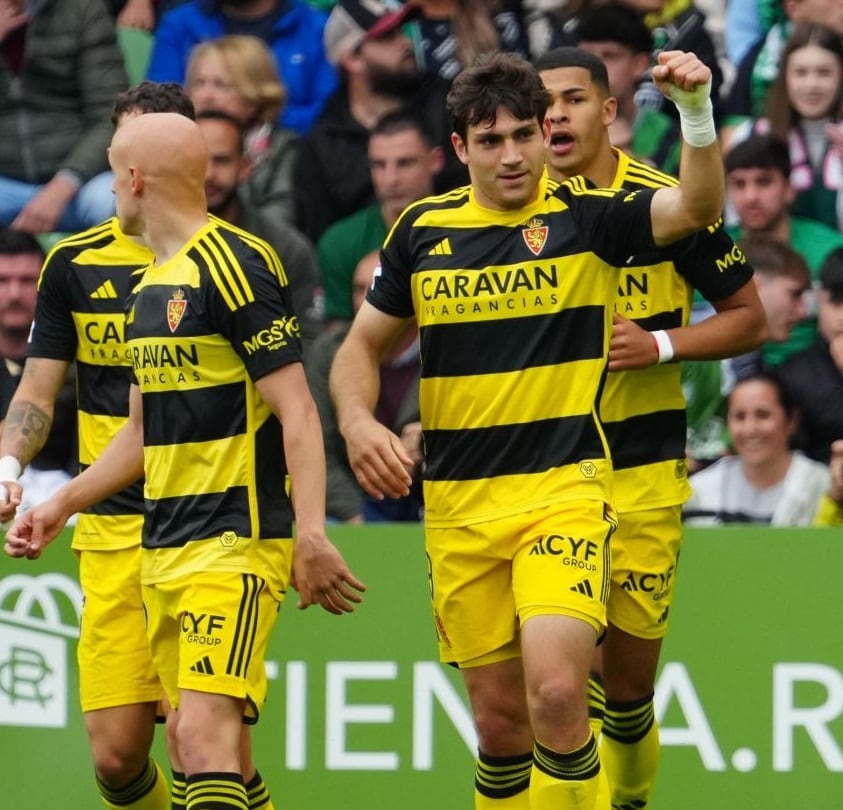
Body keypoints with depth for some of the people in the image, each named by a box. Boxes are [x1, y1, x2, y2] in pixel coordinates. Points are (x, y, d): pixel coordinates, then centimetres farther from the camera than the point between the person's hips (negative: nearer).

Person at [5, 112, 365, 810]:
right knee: (193, 740, 8)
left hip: (236, 543, -9)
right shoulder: (149, 287, 17)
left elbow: (296, 411, -15)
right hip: (163, 548, 9)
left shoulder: (234, 264, -11)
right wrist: (62, 504, 24)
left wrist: (312, 536, -22)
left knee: (205, 733, -19)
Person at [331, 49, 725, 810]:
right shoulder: (424, 229, 5)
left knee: (556, 692, -22)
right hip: (458, 508, 4)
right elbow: (361, 348, 14)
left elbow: (697, 207, -20)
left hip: (563, 490, -4)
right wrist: (358, 421, -6)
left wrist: (697, 111, -37)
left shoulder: (586, 216, -5)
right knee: (498, 716, 9)